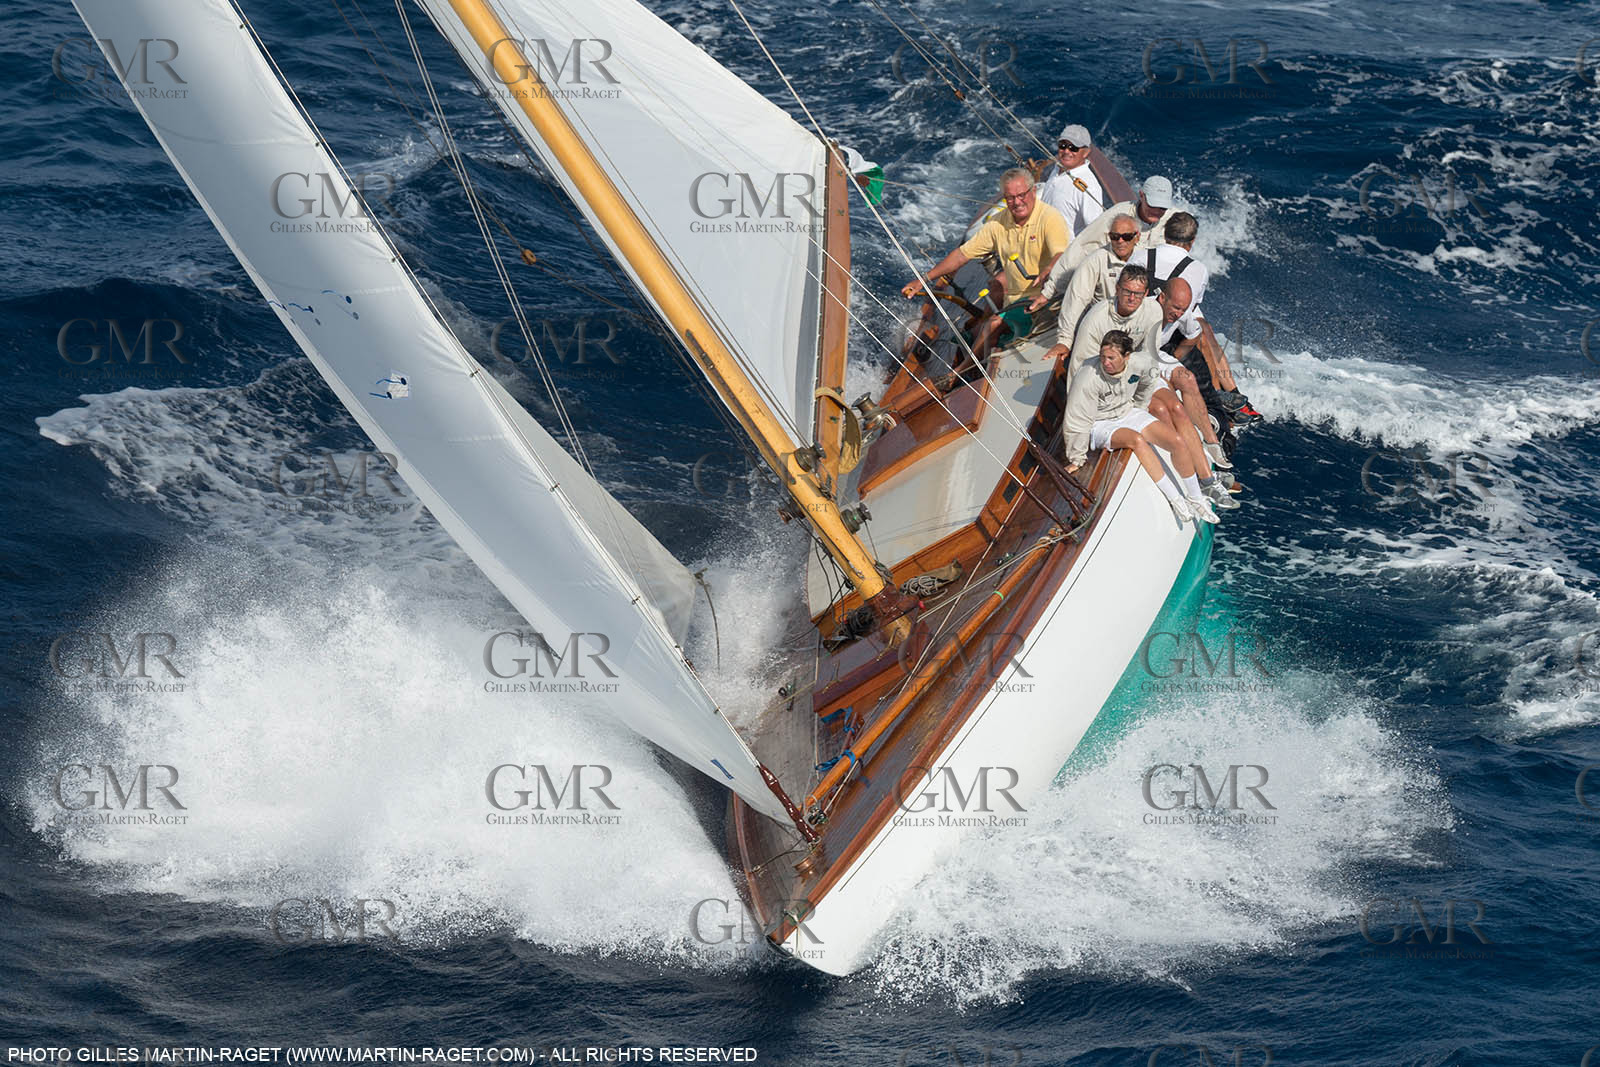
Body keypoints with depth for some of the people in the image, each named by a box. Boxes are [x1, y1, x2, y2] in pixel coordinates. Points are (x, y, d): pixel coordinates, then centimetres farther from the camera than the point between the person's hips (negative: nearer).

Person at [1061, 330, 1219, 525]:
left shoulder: (1139, 364, -17)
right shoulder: (1088, 378, -32)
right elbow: (1077, 421, -23)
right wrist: (1077, 460, -15)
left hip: (1128, 413, 5)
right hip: (1100, 425, -5)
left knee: (1177, 442, -11)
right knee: (1136, 440, -34)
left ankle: (1196, 499, 8)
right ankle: (1175, 501, -26)